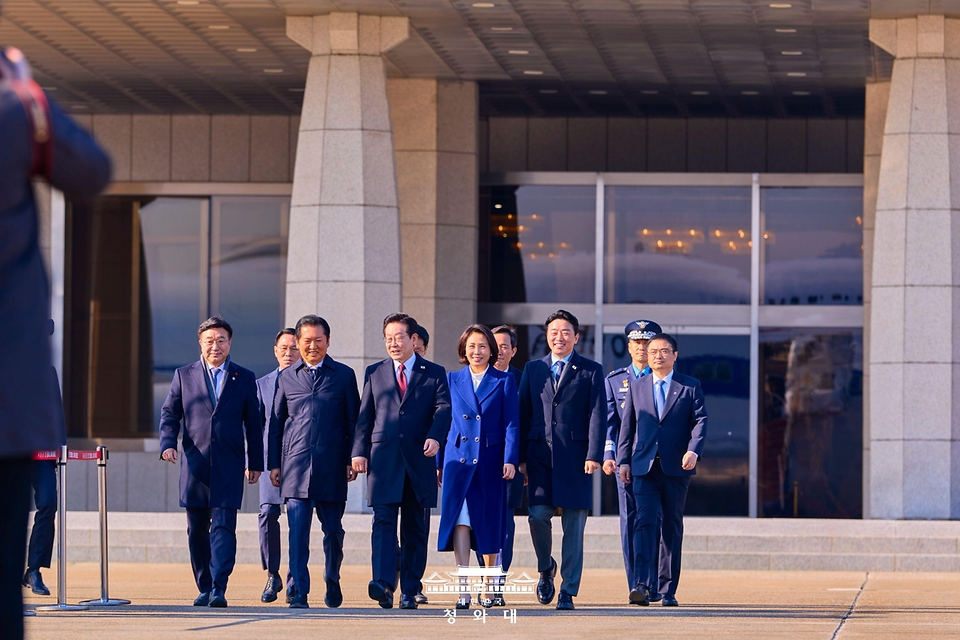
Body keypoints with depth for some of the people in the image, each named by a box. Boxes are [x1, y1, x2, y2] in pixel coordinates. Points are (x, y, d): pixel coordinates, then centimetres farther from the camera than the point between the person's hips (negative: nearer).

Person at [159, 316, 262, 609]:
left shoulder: (244, 378, 9)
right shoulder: (184, 375, 10)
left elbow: (253, 423, 11)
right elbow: (169, 414, 9)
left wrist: (255, 463, 9)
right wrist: (168, 443, -10)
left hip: (229, 467, -2)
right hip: (195, 465, 2)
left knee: (223, 526, -12)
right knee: (197, 530, 6)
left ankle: (219, 589, -17)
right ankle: (204, 588, 16)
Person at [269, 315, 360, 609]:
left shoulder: (344, 375, 8)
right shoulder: (287, 378, 11)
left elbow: (353, 420, 7)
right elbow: (276, 423, 13)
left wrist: (352, 459, 0)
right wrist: (273, 463, 7)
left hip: (331, 467, 0)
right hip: (296, 465, 0)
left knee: (333, 530, 7)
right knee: (298, 531, -7)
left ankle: (332, 580, 29)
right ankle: (299, 593, -7)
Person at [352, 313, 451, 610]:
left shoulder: (434, 373, 9)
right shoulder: (374, 373, 14)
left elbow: (443, 409, -3)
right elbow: (364, 416, 12)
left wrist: (435, 437, -22)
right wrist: (359, 451, -1)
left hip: (419, 460, 0)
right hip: (384, 460, 0)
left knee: (415, 528, 3)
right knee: (384, 521, -12)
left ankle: (410, 591, 8)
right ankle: (383, 584, -23)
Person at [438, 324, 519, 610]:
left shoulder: (504, 381, 4)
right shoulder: (452, 380, 9)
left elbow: (512, 424, 0)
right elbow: (444, 422, 10)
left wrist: (510, 460, -10)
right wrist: (440, 463, 7)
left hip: (490, 460, -1)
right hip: (459, 458, 1)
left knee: (489, 522, 5)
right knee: (460, 519, -10)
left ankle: (490, 585, 20)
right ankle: (464, 588, -15)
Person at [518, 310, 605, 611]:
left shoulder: (591, 371, 5)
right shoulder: (533, 369, 12)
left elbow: (597, 416, -1)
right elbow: (523, 415, 11)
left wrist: (593, 455, -12)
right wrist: (521, 458, 4)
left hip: (575, 458, -2)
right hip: (540, 456, 2)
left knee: (574, 527, 0)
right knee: (538, 515, -11)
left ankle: (568, 592, 6)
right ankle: (546, 569, 16)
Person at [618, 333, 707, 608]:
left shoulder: (690, 386, 7)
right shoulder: (636, 388, 13)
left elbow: (700, 420, -2)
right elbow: (627, 426, 13)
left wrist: (693, 451, -18)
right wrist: (623, 460, 5)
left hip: (676, 468, 0)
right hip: (644, 466, 0)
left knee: (673, 526, 4)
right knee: (645, 521, -13)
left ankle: (668, 590, 9)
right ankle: (642, 585, -22)